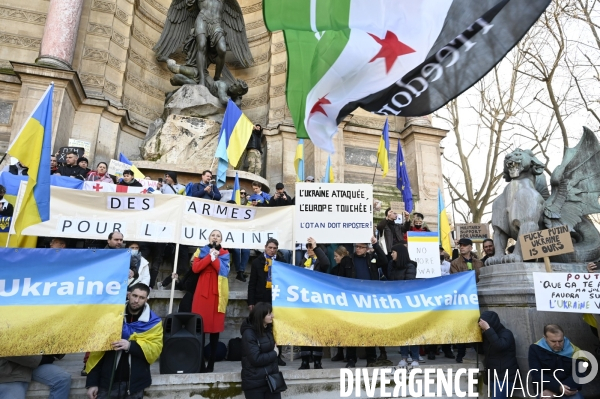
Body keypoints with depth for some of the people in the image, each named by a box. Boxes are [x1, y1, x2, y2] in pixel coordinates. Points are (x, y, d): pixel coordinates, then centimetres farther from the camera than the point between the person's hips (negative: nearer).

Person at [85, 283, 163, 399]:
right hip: (107, 382, 1)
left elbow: (155, 350, -12)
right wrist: (92, 382, -3)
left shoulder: (153, 322, -4)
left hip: (135, 384, 0)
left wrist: (130, 346, -26)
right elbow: (98, 348, 0)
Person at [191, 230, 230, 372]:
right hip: (203, 291, 1)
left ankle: (211, 362, 4)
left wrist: (215, 258, -11)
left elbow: (224, 271, -6)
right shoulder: (201, 251, 12)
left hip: (217, 292, -1)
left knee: (215, 326, -1)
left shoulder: (225, 253, 10)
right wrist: (210, 256, -8)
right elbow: (195, 268, -4)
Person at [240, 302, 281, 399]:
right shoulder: (249, 333, -16)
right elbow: (256, 359, -22)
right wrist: (274, 353, -11)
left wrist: (276, 350, -3)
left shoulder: (268, 329, 9)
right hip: (254, 382, -7)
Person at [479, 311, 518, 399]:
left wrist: (487, 329, -29)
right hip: (492, 376, 8)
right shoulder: (487, 335, 12)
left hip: (505, 377, -8)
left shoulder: (506, 333, -9)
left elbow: (499, 346, -29)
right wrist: (479, 335, 0)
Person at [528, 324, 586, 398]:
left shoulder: (574, 351, -4)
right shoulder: (535, 349, -9)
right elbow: (536, 375, -11)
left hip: (568, 388, 2)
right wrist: (558, 388, -26)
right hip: (545, 388, -2)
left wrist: (554, 392, -18)